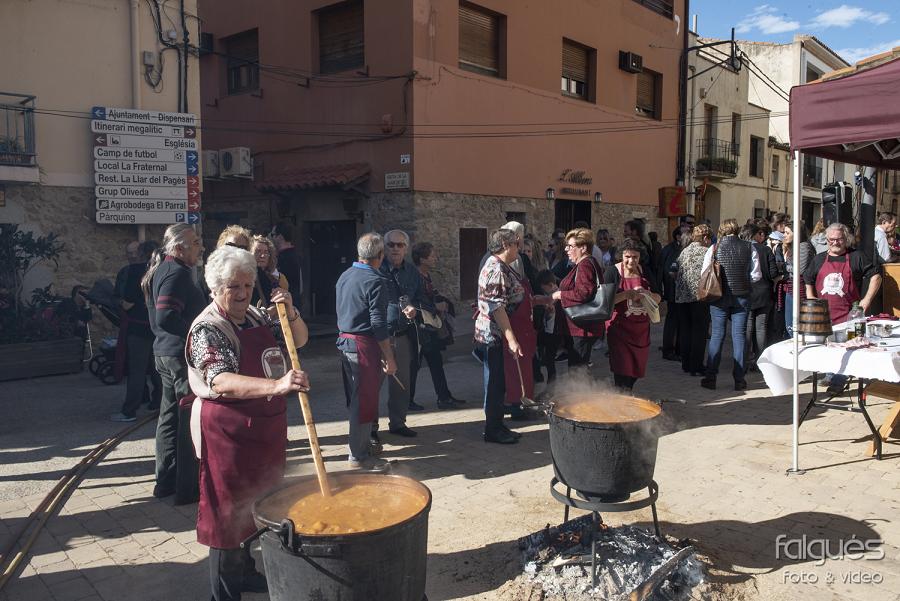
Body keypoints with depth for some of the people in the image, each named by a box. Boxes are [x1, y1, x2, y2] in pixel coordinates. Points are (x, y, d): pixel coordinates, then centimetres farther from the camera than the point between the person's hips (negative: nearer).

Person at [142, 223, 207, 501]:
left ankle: (166, 481, 27)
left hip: (165, 352, 10)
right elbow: (166, 318, -28)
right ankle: (188, 487, 6)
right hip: (182, 354, -10)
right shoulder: (177, 272, -18)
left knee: (170, 416, 17)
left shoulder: (161, 270, 14)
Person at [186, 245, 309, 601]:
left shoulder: (257, 316, 6)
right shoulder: (207, 329, -17)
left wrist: (291, 314, -10)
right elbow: (222, 382, -31)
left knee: (255, 504, 21)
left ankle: (245, 571, 41)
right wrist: (277, 386, -44)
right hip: (228, 431, -8)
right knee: (229, 510, 4)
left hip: (266, 426, 8)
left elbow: (299, 339, 11)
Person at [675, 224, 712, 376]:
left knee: (685, 331, 11)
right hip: (699, 296, -6)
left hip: (682, 296, 6)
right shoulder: (706, 252, -6)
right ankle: (696, 367, 1)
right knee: (699, 332, 0)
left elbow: (676, 273, 11)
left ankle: (686, 365, 18)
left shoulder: (683, 252, 10)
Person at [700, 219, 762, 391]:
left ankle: (710, 378, 6)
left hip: (720, 297, -1)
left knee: (717, 335, 5)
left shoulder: (714, 248, -4)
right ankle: (739, 379, 8)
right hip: (742, 297, 1)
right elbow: (756, 275, -1)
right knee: (739, 335, 6)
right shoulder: (749, 248, -1)